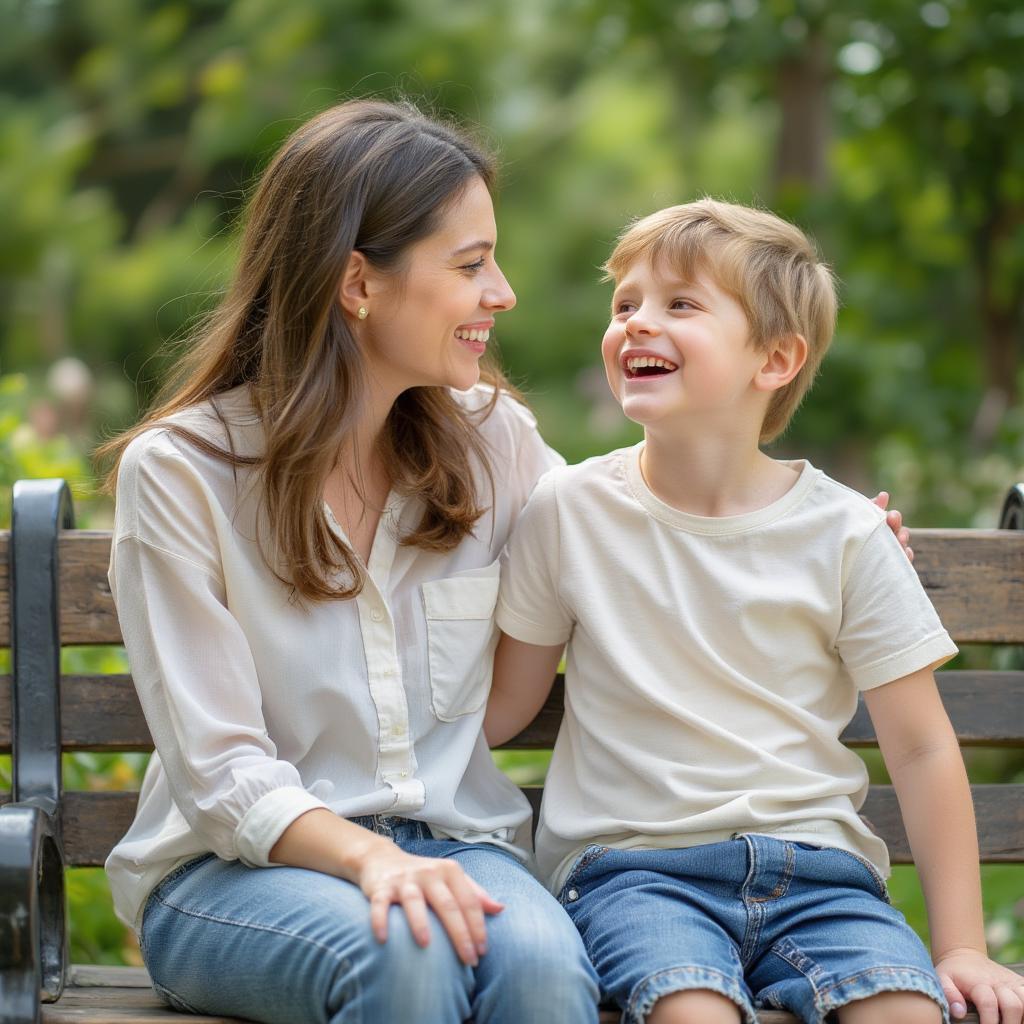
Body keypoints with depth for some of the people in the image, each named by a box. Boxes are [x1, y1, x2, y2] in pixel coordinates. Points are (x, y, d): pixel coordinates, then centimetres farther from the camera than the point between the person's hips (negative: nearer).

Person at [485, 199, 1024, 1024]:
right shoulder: (571, 511, 3)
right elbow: (495, 711, 9)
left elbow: (922, 748, 4)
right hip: (633, 865, -1)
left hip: (812, 863, 1)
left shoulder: (843, 533, 1)